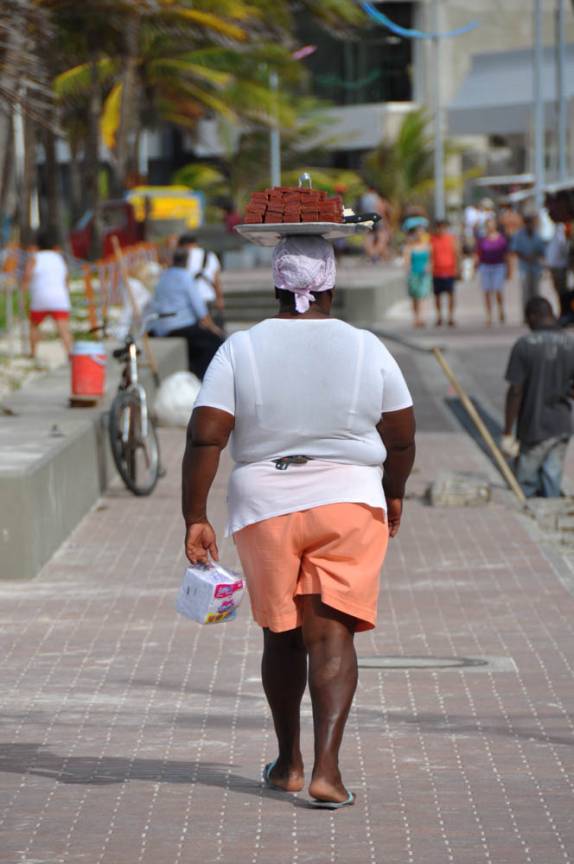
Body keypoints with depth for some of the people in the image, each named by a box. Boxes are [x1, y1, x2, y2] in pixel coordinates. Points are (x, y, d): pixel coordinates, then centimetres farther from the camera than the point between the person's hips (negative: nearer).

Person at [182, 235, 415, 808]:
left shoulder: (240, 350, -4)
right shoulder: (366, 349, -2)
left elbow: (205, 438, -11)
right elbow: (402, 438, 3)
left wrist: (195, 518, -7)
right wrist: (393, 494, 20)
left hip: (264, 509, 1)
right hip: (348, 504, -1)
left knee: (281, 636, 16)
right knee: (331, 636, -3)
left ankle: (289, 762, 27)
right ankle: (326, 767, -17)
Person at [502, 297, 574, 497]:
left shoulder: (524, 346, -11)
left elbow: (515, 392, -12)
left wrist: (508, 434, -8)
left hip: (534, 428, -4)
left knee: (526, 486, 6)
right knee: (552, 484, 8)